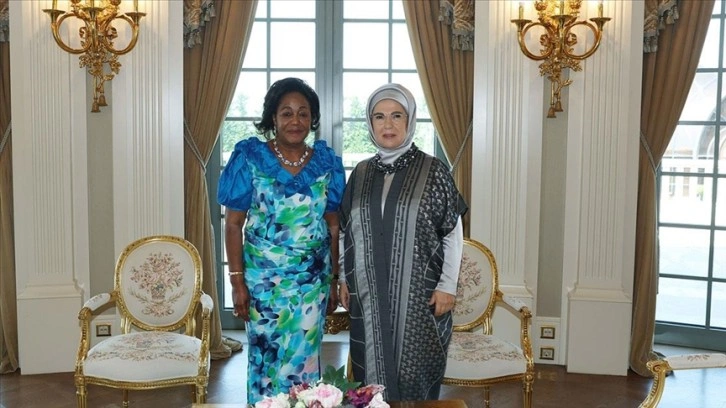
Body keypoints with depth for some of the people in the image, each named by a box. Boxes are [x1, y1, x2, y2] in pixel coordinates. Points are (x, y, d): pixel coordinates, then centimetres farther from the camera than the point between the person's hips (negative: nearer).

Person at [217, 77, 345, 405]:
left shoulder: (327, 162, 1)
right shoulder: (249, 157, -6)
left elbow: (334, 226, 6)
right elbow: (233, 223, -5)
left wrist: (334, 280, 5)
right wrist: (237, 281, -9)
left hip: (312, 280, 2)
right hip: (263, 277, -2)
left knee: (304, 358, 11)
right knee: (265, 356, 8)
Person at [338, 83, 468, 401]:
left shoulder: (432, 171, -6)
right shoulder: (361, 173, 6)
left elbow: (453, 233, -5)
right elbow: (347, 232, 13)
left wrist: (447, 286, -8)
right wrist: (345, 279, 10)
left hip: (419, 294, -3)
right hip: (369, 294, 4)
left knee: (414, 372, 4)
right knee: (373, 370, 10)